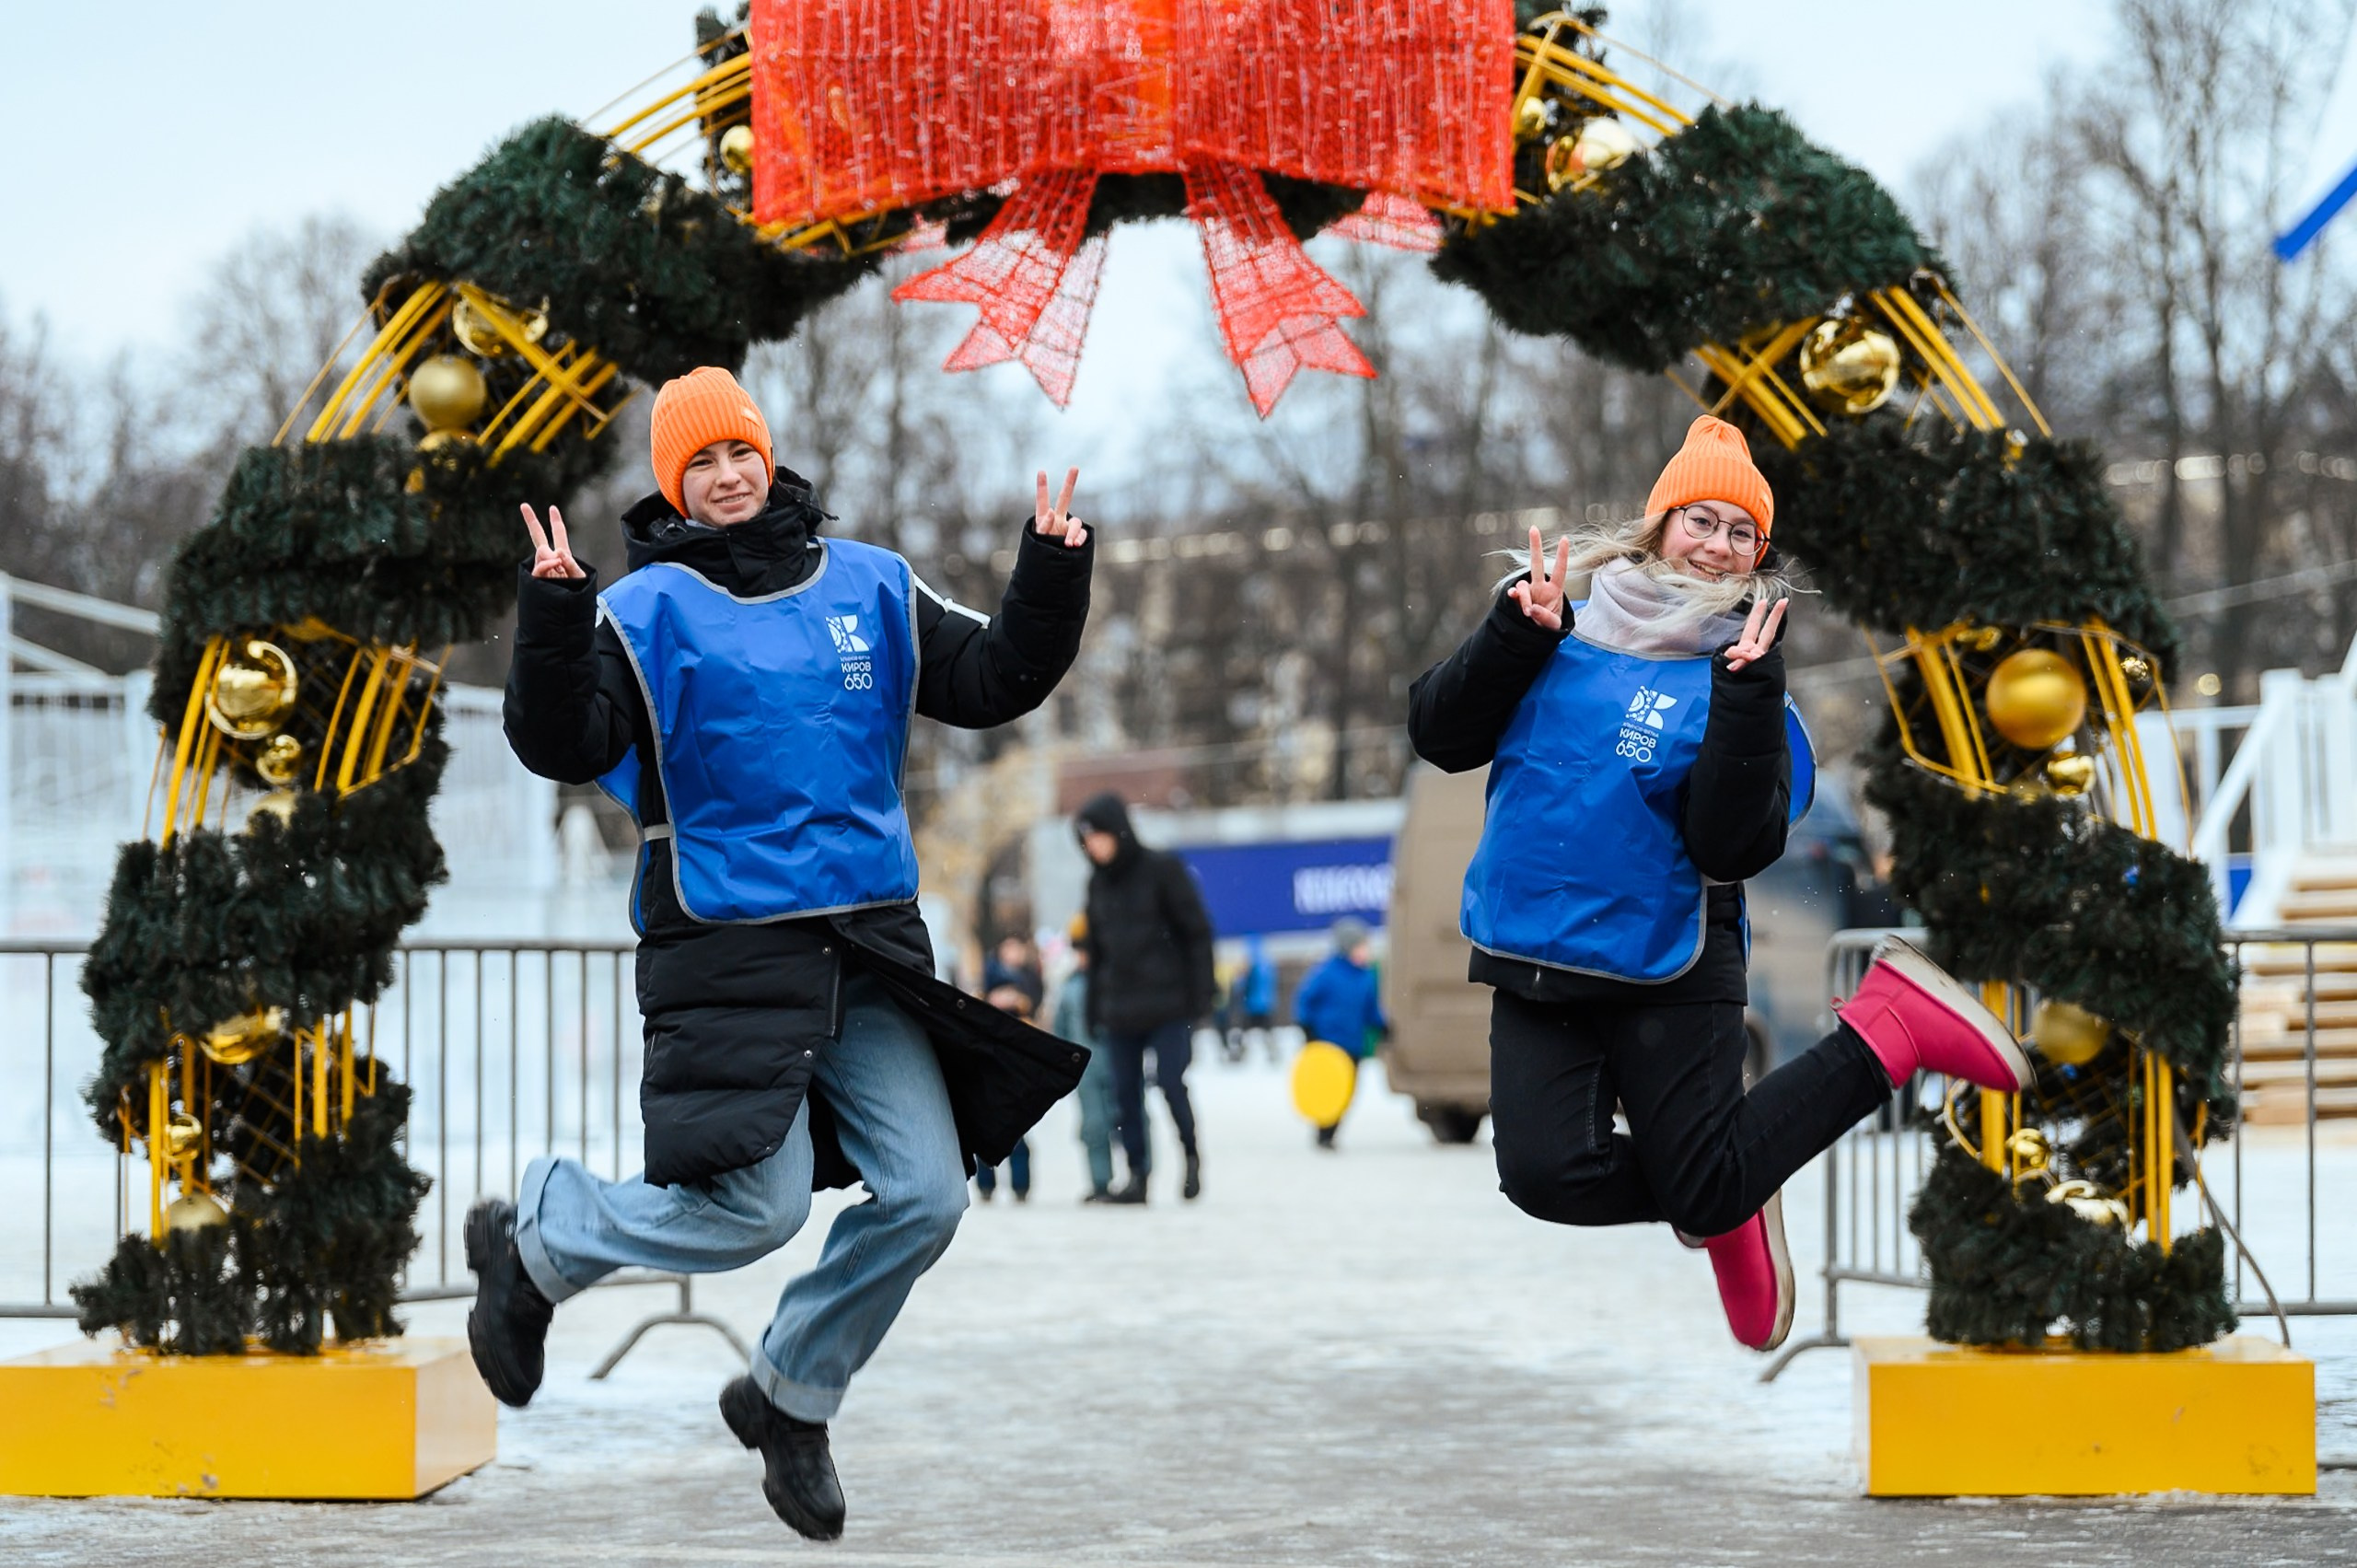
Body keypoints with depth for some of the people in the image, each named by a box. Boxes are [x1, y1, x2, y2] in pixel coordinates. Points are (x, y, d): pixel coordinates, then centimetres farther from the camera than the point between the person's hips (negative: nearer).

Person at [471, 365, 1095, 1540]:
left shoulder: (868, 585, 10)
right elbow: (565, 747, -16)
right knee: (755, 1210, -11)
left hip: (869, 944, 5)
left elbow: (987, 682, 12)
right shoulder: (647, 608, -4)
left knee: (924, 1195, -2)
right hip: (727, 947, -5)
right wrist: (551, 621, -30)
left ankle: (790, 1398, 20)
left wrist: (1050, 581, -2)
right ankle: (531, 1239, 16)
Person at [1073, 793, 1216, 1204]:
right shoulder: (1098, 883, 12)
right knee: (1126, 1093, 1)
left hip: (1168, 1004, -5)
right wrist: (1094, 1009, 14)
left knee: (1171, 1084, -10)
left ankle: (1191, 1155, 12)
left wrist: (1200, 992, -10)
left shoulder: (1162, 870, -4)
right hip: (1119, 1009, 5)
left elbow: (1197, 931, -4)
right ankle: (1137, 1174, 7)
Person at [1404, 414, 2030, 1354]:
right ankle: (1726, 1204, 15)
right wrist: (1515, 633, -13)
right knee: (1548, 1175, -15)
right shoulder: (1566, 630, 5)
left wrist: (1747, 695, -21)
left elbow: (1731, 849, -15)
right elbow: (1440, 738, -1)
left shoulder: (1740, 668, -3)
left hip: (1669, 971, -3)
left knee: (1707, 1194, -7)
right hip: (1534, 967, 3)